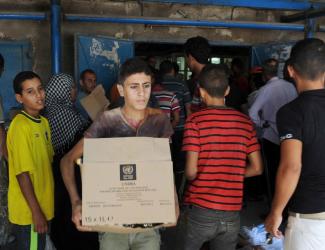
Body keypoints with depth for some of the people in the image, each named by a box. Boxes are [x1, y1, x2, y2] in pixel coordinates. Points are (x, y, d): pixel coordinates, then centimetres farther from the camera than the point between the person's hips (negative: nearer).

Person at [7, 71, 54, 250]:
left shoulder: (44, 122, 5)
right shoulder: (20, 126, -20)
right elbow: (22, 173, -21)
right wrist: (36, 212, -18)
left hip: (44, 206, 8)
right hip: (28, 211, -8)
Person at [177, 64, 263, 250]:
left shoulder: (195, 120, -11)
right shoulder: (245, 122, 1)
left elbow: (191, 172, -14)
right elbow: (257, 168, 3)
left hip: (200, 211, -3)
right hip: (232, 214, 3)